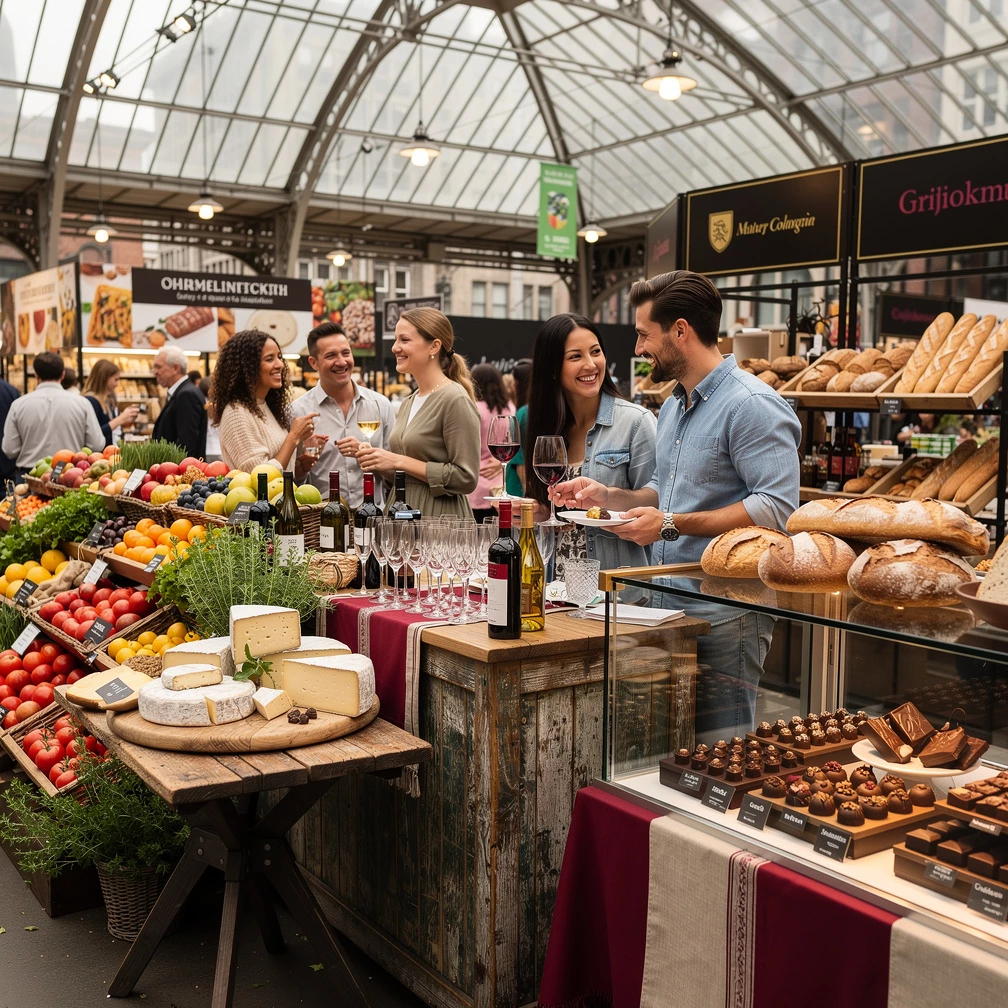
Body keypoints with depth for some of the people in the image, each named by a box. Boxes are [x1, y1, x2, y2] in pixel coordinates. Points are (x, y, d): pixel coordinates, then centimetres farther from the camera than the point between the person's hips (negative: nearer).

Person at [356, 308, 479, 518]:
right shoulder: (408, 403, 12)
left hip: (439, 517, -7)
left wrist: (399, 461, -17)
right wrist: (377, 460, 0)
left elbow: (465, 478, -19)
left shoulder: (455, 400, -13)